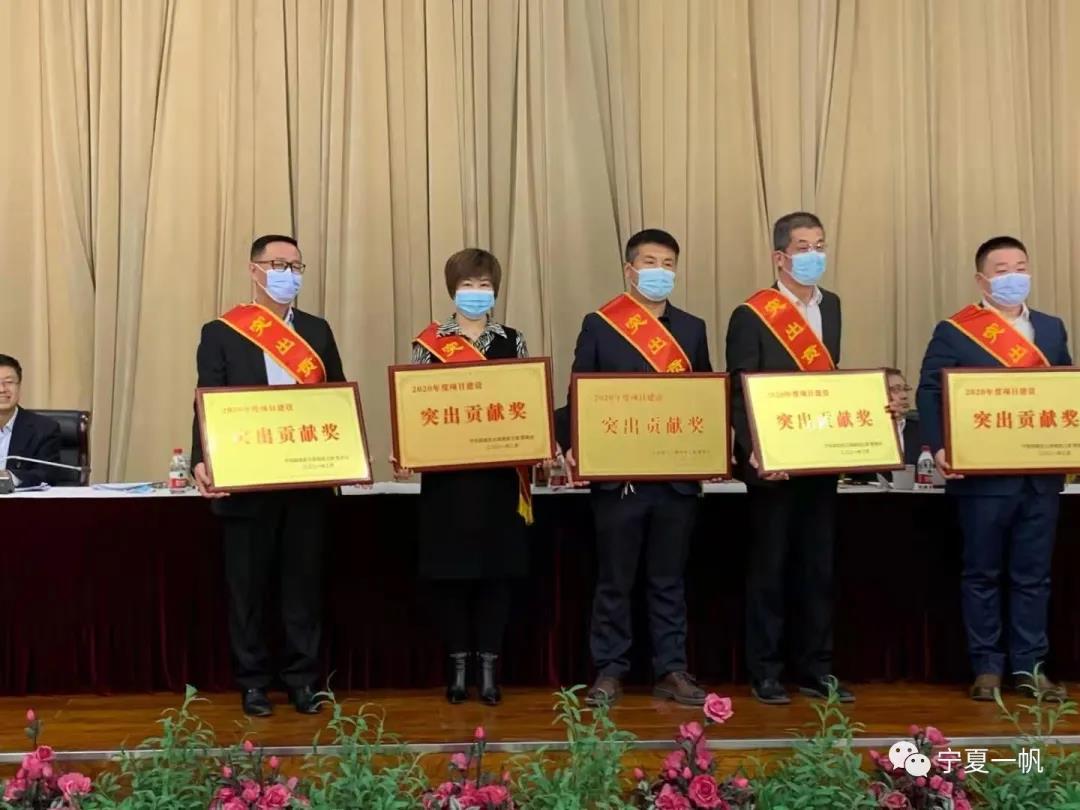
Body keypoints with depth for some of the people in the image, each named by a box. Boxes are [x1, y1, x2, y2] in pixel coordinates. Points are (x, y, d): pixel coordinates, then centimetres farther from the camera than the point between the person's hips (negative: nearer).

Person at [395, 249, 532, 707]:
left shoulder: (512, 341, 7)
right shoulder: (429, 343, 3)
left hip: (500, 474, 1)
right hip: (446, 474, -1)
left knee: (497, 569, 4)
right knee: (449, 568, 3)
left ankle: (488, 665, 14)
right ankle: (458, 665, 16)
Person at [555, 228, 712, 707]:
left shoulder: (692, 330, 11)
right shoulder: (599, 326, 2)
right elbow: (579, 397, -1)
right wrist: (572, 448, -15)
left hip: (678, 476, 3)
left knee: (669, 580, 10)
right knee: (614, 581, 6)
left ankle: (671, 672, 18)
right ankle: (609, 672, 16)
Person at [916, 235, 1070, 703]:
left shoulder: (1051, 329, 14)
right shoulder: (954, 332, -1)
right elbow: (930, 393, -6)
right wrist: (939, 448, -20)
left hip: (1041, 475, 4)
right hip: (983, 474, -4)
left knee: (1033, 575, 9)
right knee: (982, 575, 5)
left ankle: (1028, 666, 18)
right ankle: (987, 667, 15)